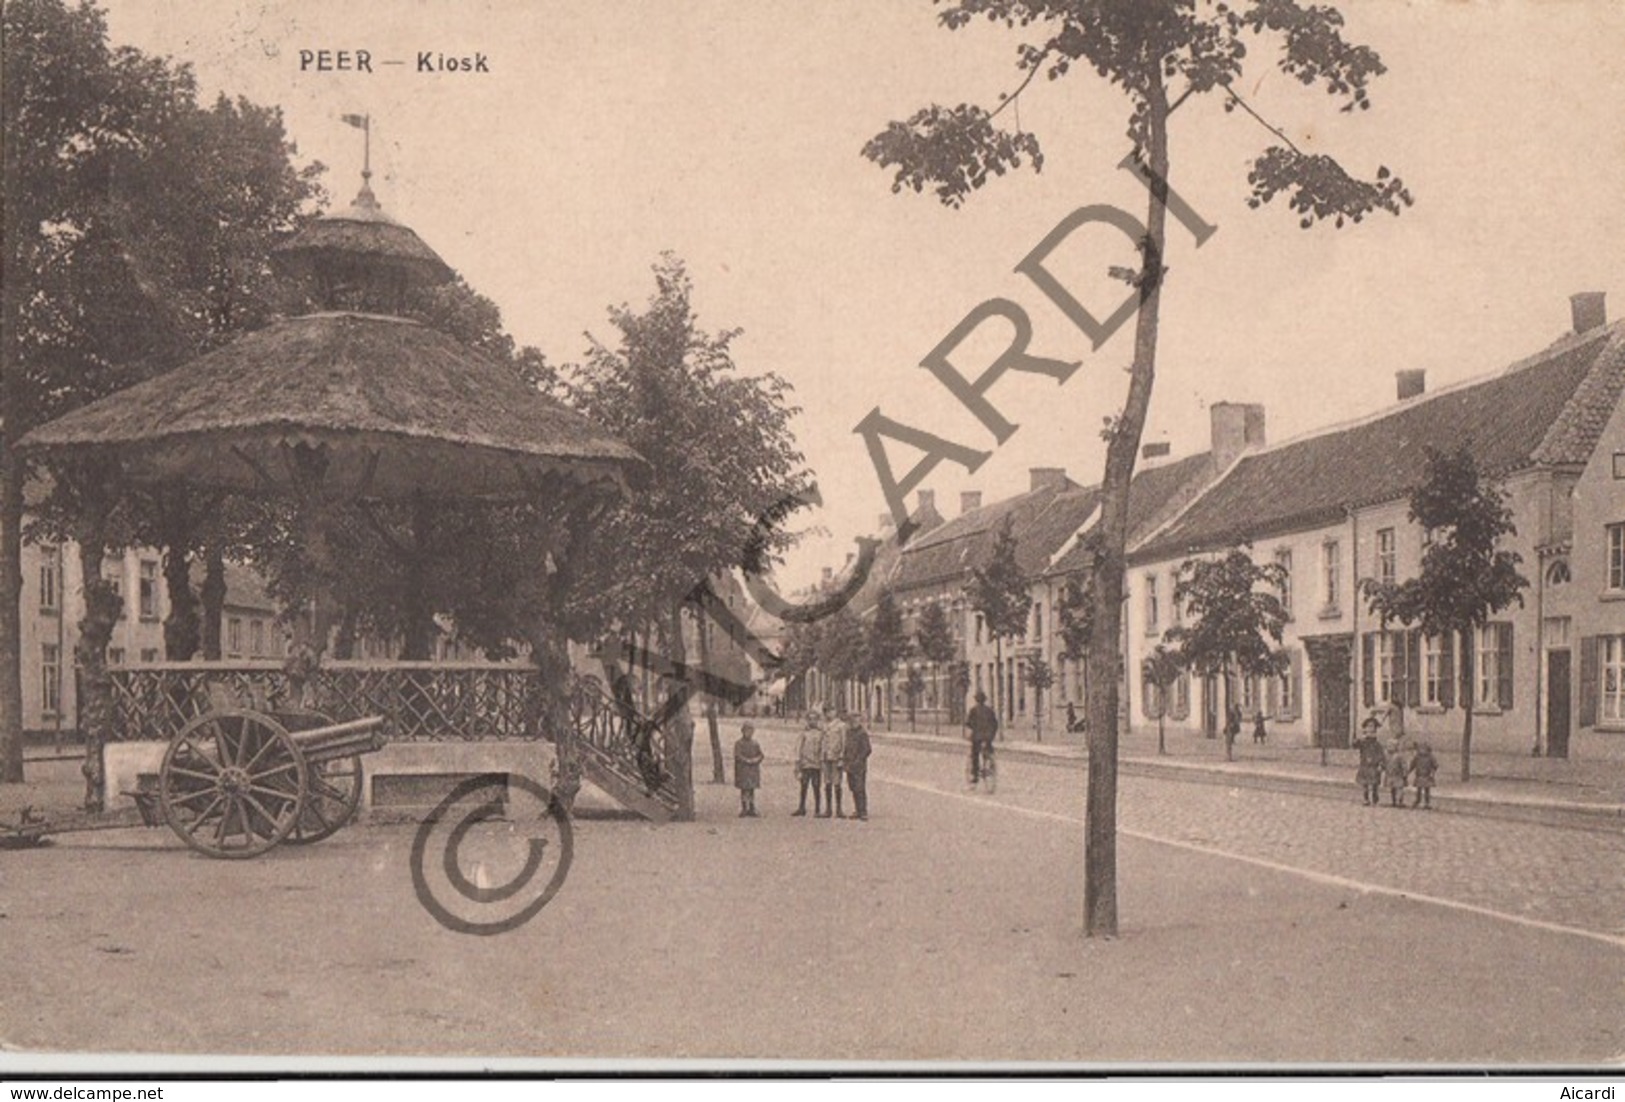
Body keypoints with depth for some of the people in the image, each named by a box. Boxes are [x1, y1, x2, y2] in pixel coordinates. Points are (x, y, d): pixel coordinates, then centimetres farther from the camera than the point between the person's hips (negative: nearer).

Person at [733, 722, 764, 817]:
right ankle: (744, 809, 1)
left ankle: (751, 810, 10)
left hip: (753, 770, 4)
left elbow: (761, 755, 6)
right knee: (744, 790, -4)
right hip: (743, 770, -4)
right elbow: (737, 756, -12)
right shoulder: (738, 744, -1)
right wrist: (747, 760, -21)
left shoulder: (755, 744, 12)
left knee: (752, 789, 6)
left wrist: (756, 759, -14)